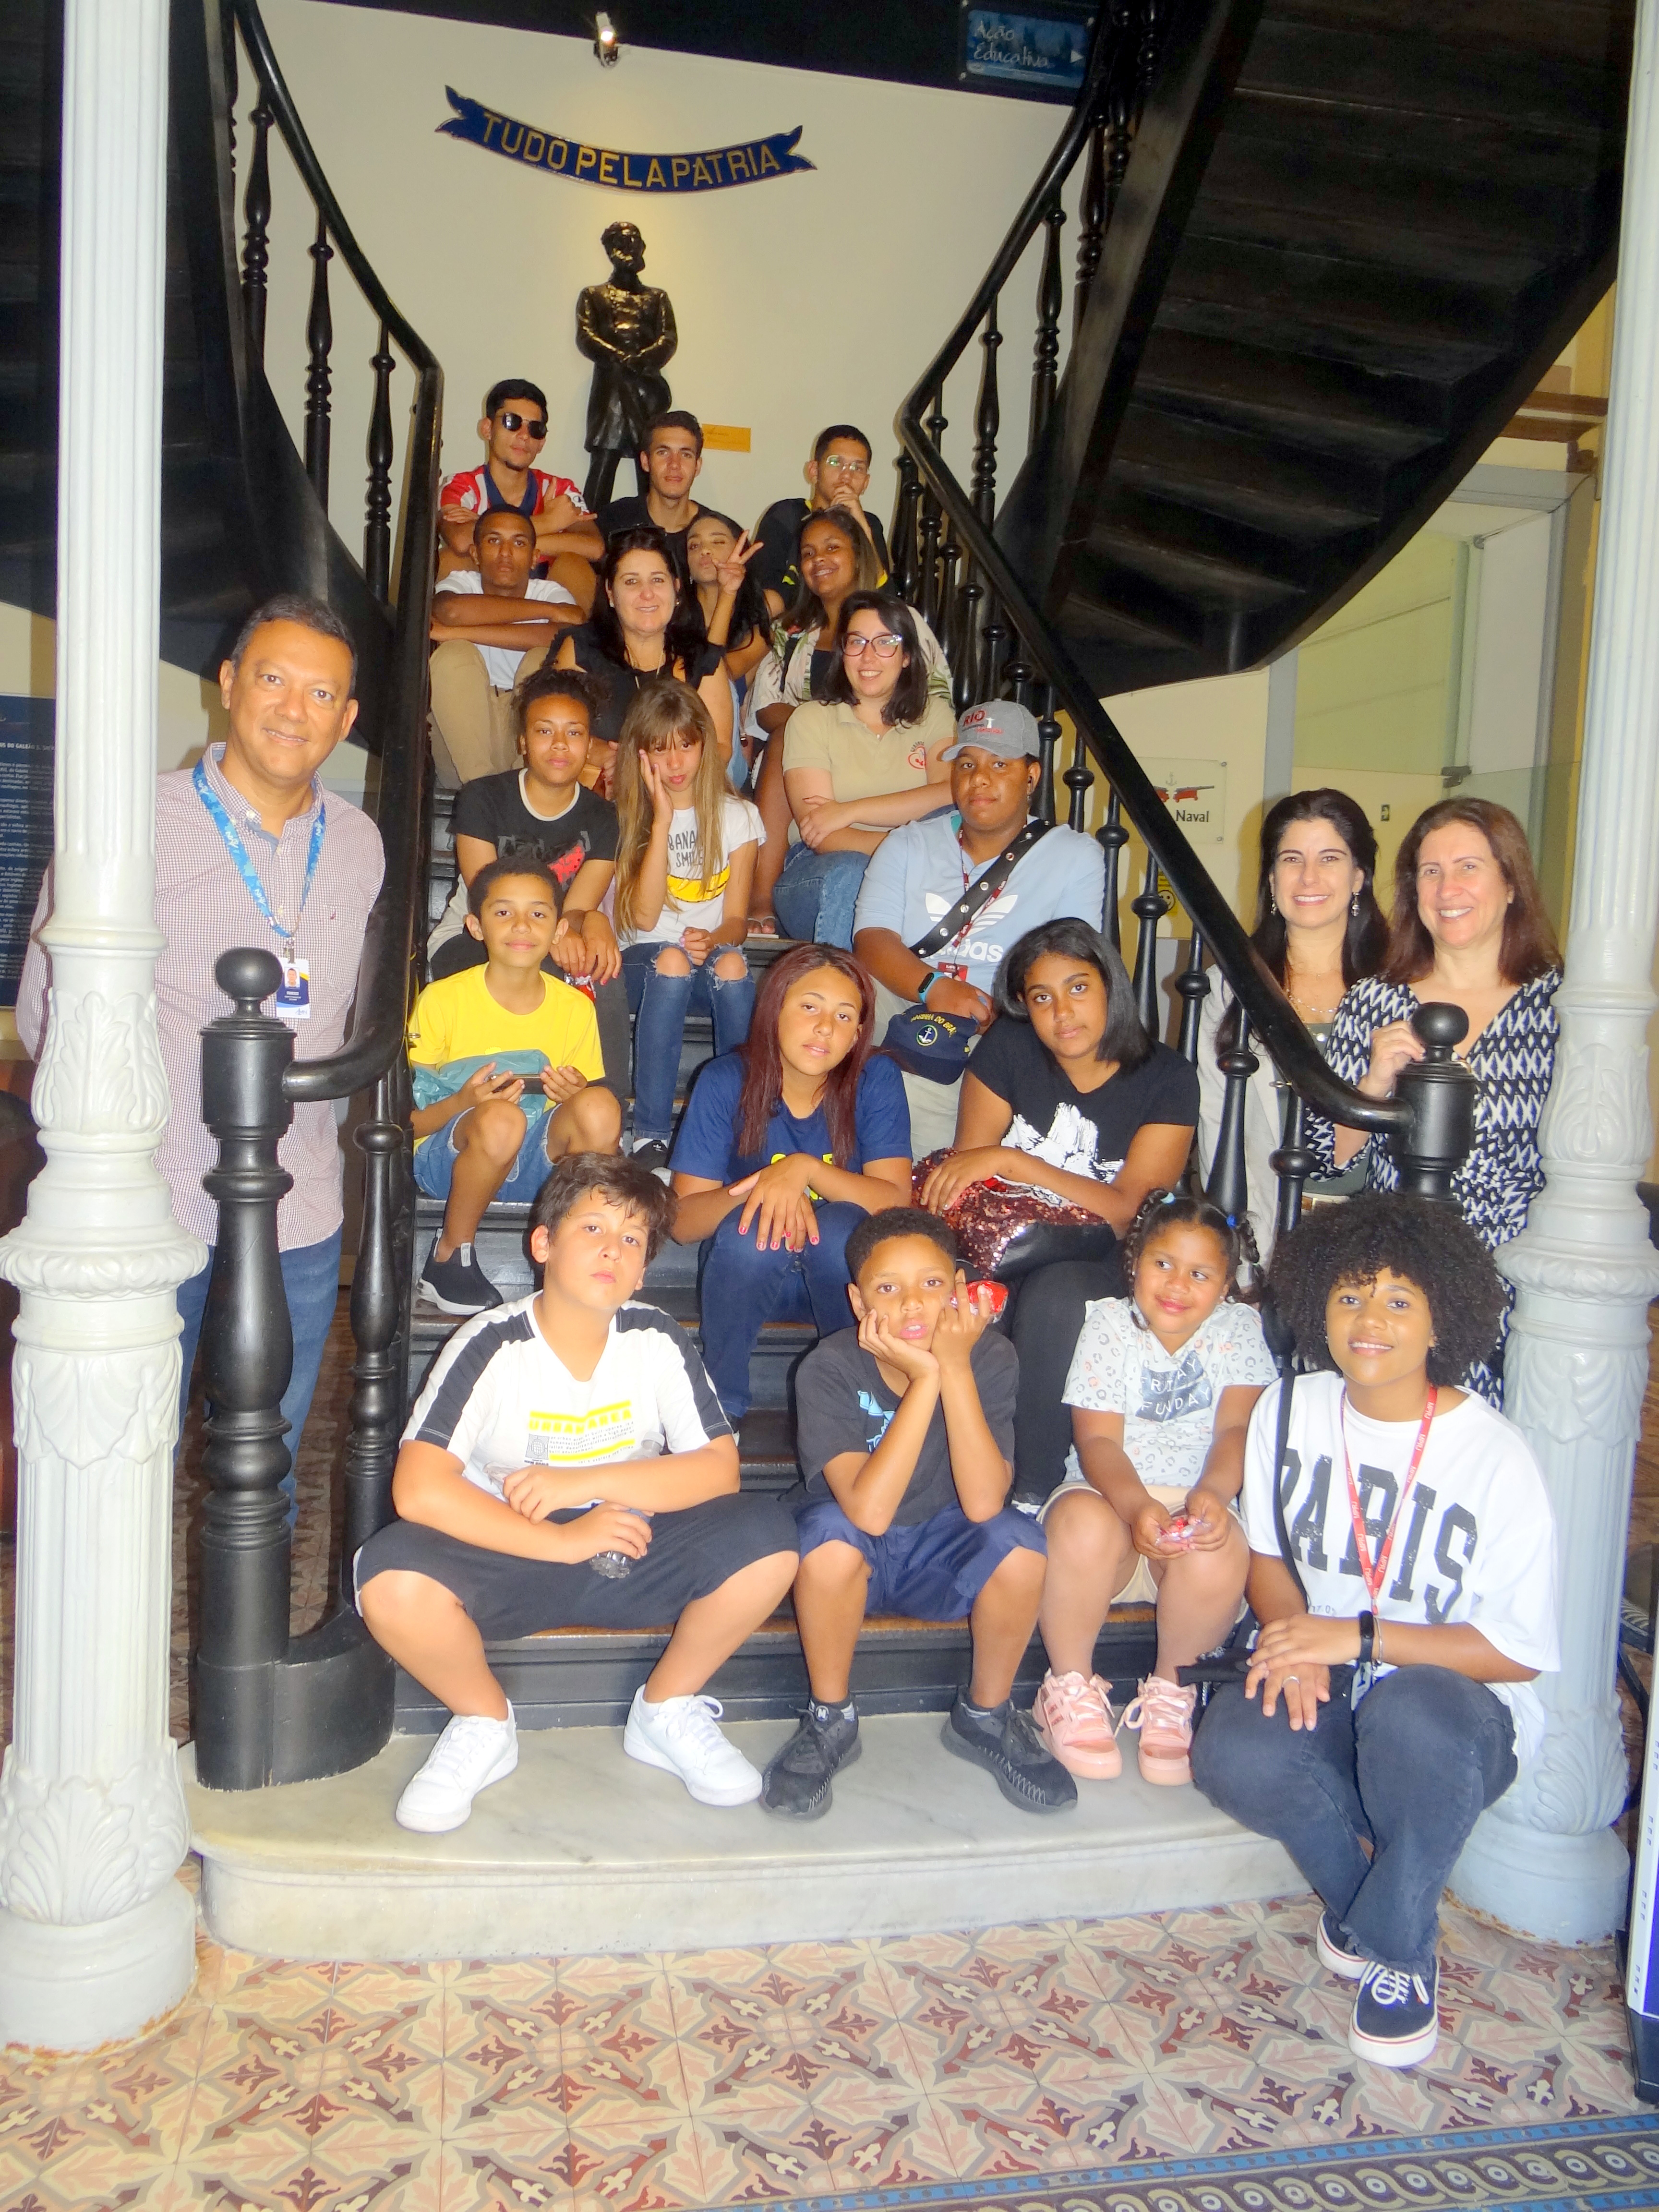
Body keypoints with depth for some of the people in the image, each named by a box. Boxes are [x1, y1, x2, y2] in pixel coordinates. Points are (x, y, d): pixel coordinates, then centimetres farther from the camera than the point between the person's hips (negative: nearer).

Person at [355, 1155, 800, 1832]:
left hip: (632, 1555, 2)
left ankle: (665, 1712, 4)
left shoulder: (657, 1340, -6)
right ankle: (484, 1725, 0)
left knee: (767, 1540, -23)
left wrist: (581, 1482, -22)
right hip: (511, 1556, -2)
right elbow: (418, 1490, -25)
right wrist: (564, 1539, -28)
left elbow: (719, 1468, -12)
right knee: (391, 1580, -33)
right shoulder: (491, 1346, -14)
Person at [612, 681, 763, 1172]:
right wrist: (662, 817, -16)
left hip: (714, 956, 1)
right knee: (670, 959, -37)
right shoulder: (625, 817, 2)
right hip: (644, 964, -1)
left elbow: (736, 920, 0)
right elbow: (644, 916, -13)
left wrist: (714, 941, -25)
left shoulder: (737, 816, 5)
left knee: (730, 962, -35)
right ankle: (651, 1135, -39)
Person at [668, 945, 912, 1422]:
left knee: (840, 1225, -33)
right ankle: (721, 1408, -12)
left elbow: (896, 1201, -20)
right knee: (747, 1227, -33)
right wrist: (762, 1190, -34)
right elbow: (683, 1221, -14)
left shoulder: (876, 1080, -13)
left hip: (844, 1271, 0)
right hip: (747, 1270, 0)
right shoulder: (725, 1081, -13)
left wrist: (805, 1168, -35)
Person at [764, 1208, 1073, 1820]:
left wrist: (955, 1369, -35)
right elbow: (869, 1511, -35)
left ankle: (985, 1716, 0)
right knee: (829, 1529, -34)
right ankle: (830, 1720, -8)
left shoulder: (990, 1356, -18)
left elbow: (983, 1505, -29)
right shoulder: (830, 1369, -23)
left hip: (942, 1551, 2)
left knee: (1018, 1541, -28)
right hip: (852, 1560, -1)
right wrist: (923, 1378, -38)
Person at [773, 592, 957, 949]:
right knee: (850, 870, -36)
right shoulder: (811, 719, 5)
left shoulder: (934, 715, 12)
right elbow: (821, 836, -7)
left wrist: (851, 811, -14)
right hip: (820, 874, -2)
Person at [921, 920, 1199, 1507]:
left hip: (1093, 1259, -1)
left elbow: (1128, 1210, -14)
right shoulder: (1008, 1048, 0)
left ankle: (1032, 1493, -22)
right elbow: (964, 1174, -1)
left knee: (1052, 1294, -36)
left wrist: (1010, 1161, -23)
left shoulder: (1166, 1080, -5)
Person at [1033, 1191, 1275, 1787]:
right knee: (1085, 1524, -37)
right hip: (1109, 1496, 0)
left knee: (1221, 1553, -35)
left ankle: (1170, 1693, -5)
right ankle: (1070, 1688, -10)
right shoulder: (1108, 1324, 2)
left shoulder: (1237, 1329, 6)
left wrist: (1213, 1493, -29)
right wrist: (1137, 1505, -29)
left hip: (1197, 1505, 1)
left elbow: (1236, 1429, -7)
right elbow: (1098, 1441, -8)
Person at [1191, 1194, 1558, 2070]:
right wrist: (1293, 1638, -11)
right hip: (1320, 1686, 3)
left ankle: (1398, 1948, -9)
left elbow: (1520, 1651, -12)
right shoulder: (1290, 1409, 0)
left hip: (1456, 1700, -3)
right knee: (1234, 1757, -30)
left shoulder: (1494, 1455, -13)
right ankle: (1364, 1884, 4)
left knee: (1410, 1711, -39)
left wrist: (1360, 1638, -22)